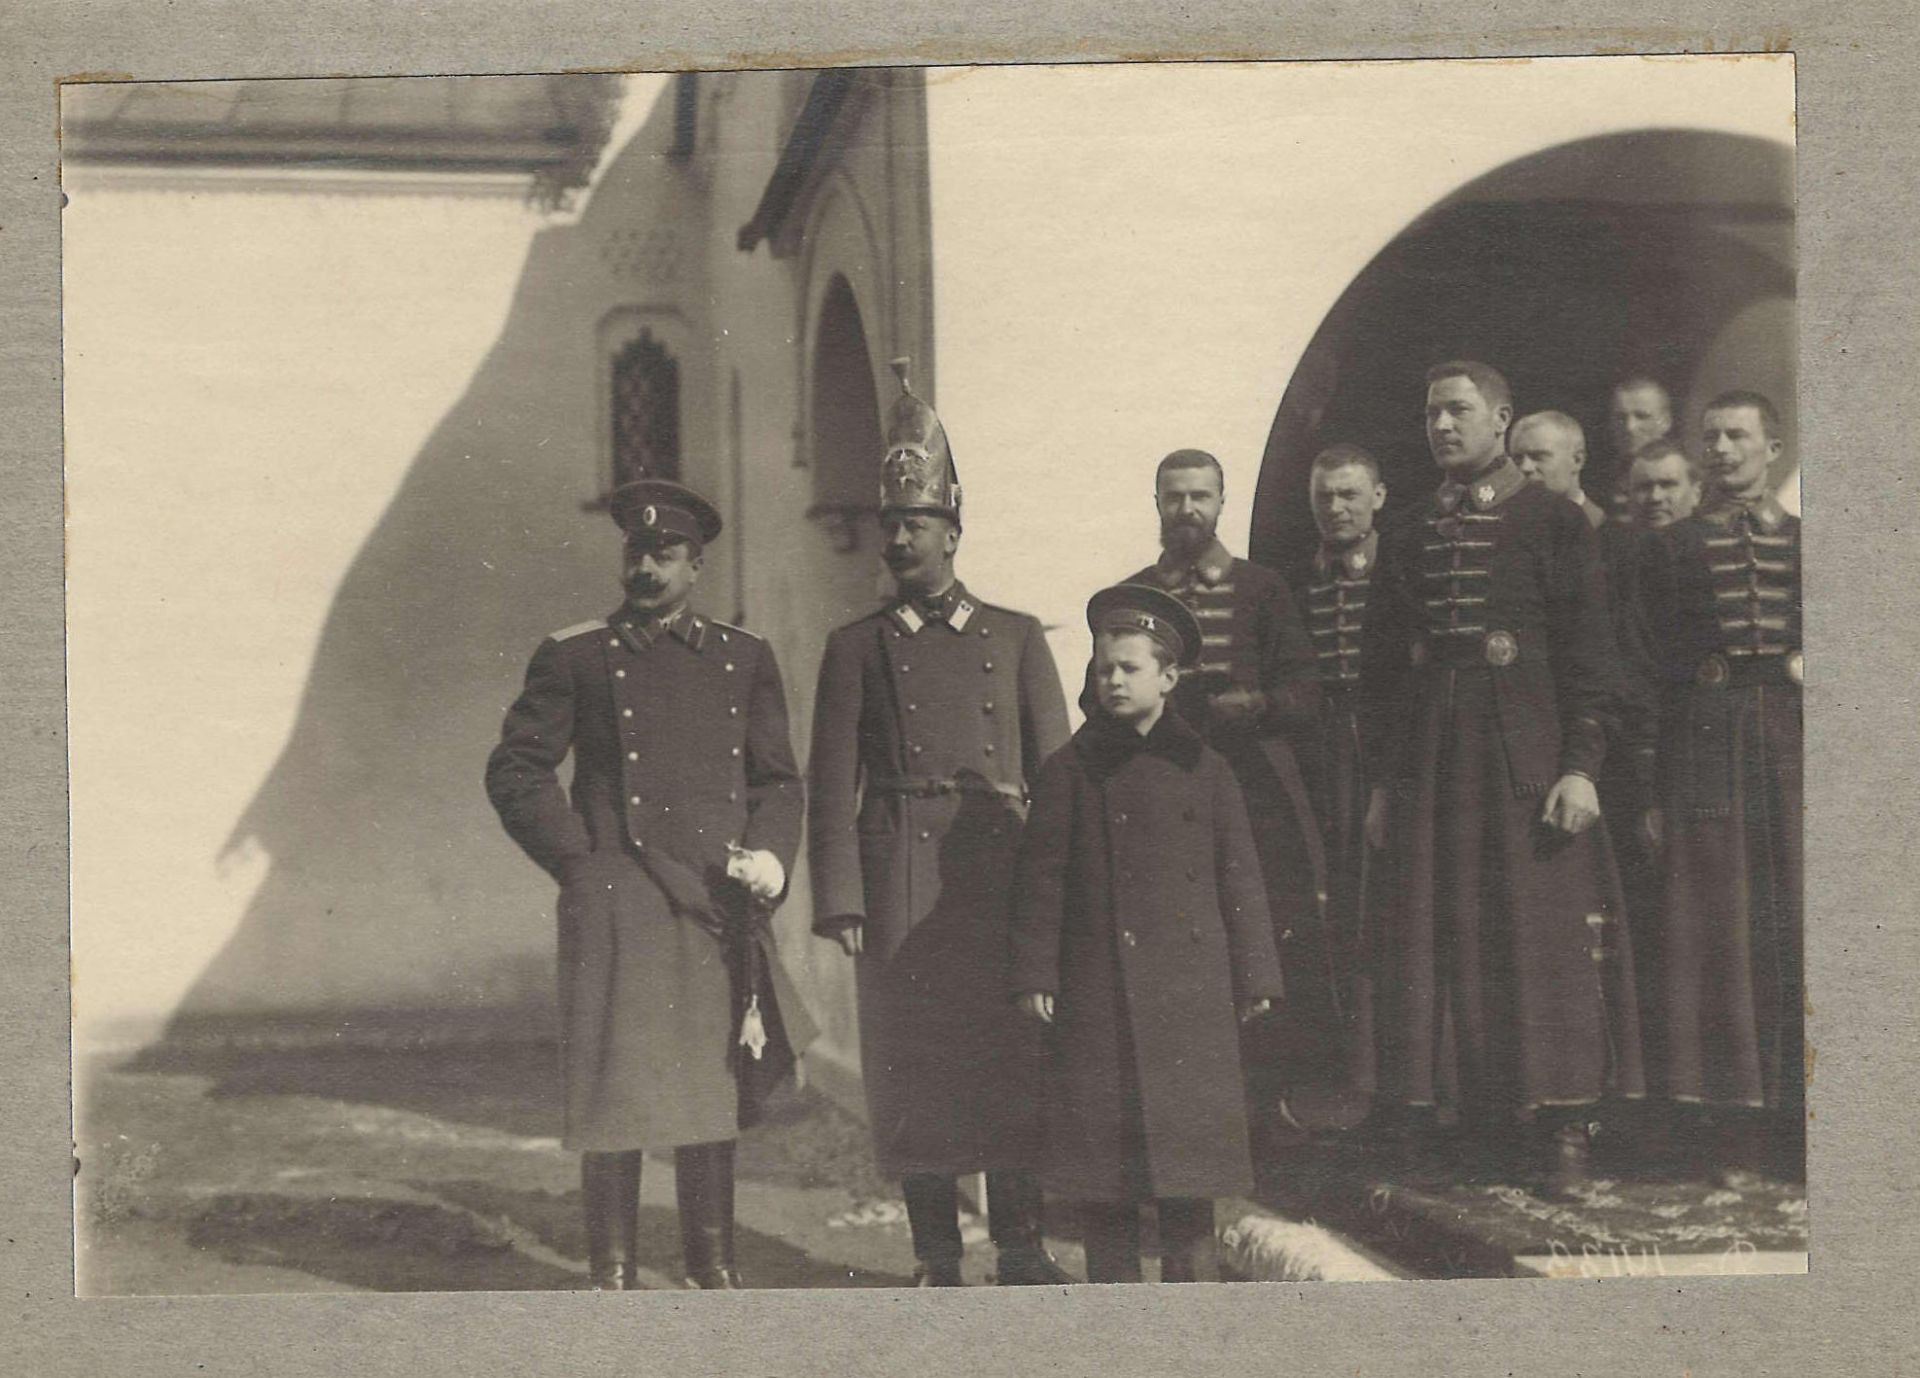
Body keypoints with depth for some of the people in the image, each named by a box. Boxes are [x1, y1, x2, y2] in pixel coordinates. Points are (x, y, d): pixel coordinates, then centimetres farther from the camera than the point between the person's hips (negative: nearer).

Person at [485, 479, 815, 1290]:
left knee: (715, 1087, 8)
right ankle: (613, 1276, 7)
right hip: (615, 911, -3)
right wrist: (580, 862, -6)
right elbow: (514, 771, 3)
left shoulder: (745, 660, 12)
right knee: (615, 1090, -3)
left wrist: (769, 857, -5)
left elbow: (779, 781, 14)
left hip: (719, 911, 3)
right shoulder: (575, 657, 4)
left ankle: (712, 1268, 19)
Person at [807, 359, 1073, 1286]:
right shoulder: (857, 648, 8)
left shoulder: (1016, 639, 10)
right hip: (901, 883, 0)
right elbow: (832, 786, 4)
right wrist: (841, 901, -5)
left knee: (1014, 1059, 0)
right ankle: (937, 1261, 11)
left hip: (1000, 873, 0)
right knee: (913, 1062, 1)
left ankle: (1021, 1251, 10)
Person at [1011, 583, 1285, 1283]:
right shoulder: (1071, 769, 3)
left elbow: (1238, 876, 9)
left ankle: (1191, 1275, 14)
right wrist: (1035, 976, -4)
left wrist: (1254, 976, 5)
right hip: (1099, 993, -1)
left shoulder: (1205, 769, 7)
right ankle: (1113, 1283, 11)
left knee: (1190, 1129, 4)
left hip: (1191, 988, 1)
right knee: (1104, 1138, 1)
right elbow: (1041, 877, 2)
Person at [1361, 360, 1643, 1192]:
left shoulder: (1553, 523, 1)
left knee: (1545, 932, -4)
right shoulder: (1407, 541, 14)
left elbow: (1589, 655, -4)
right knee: (1440, 943, 2)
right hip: (1431, 772, 4)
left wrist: (1581, 766, -12)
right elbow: (1382, 670, 15)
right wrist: (1383, 781, 10)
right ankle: (1478, 1132, 9)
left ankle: (1562, 1125, 3)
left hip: (1528, 764, -4)